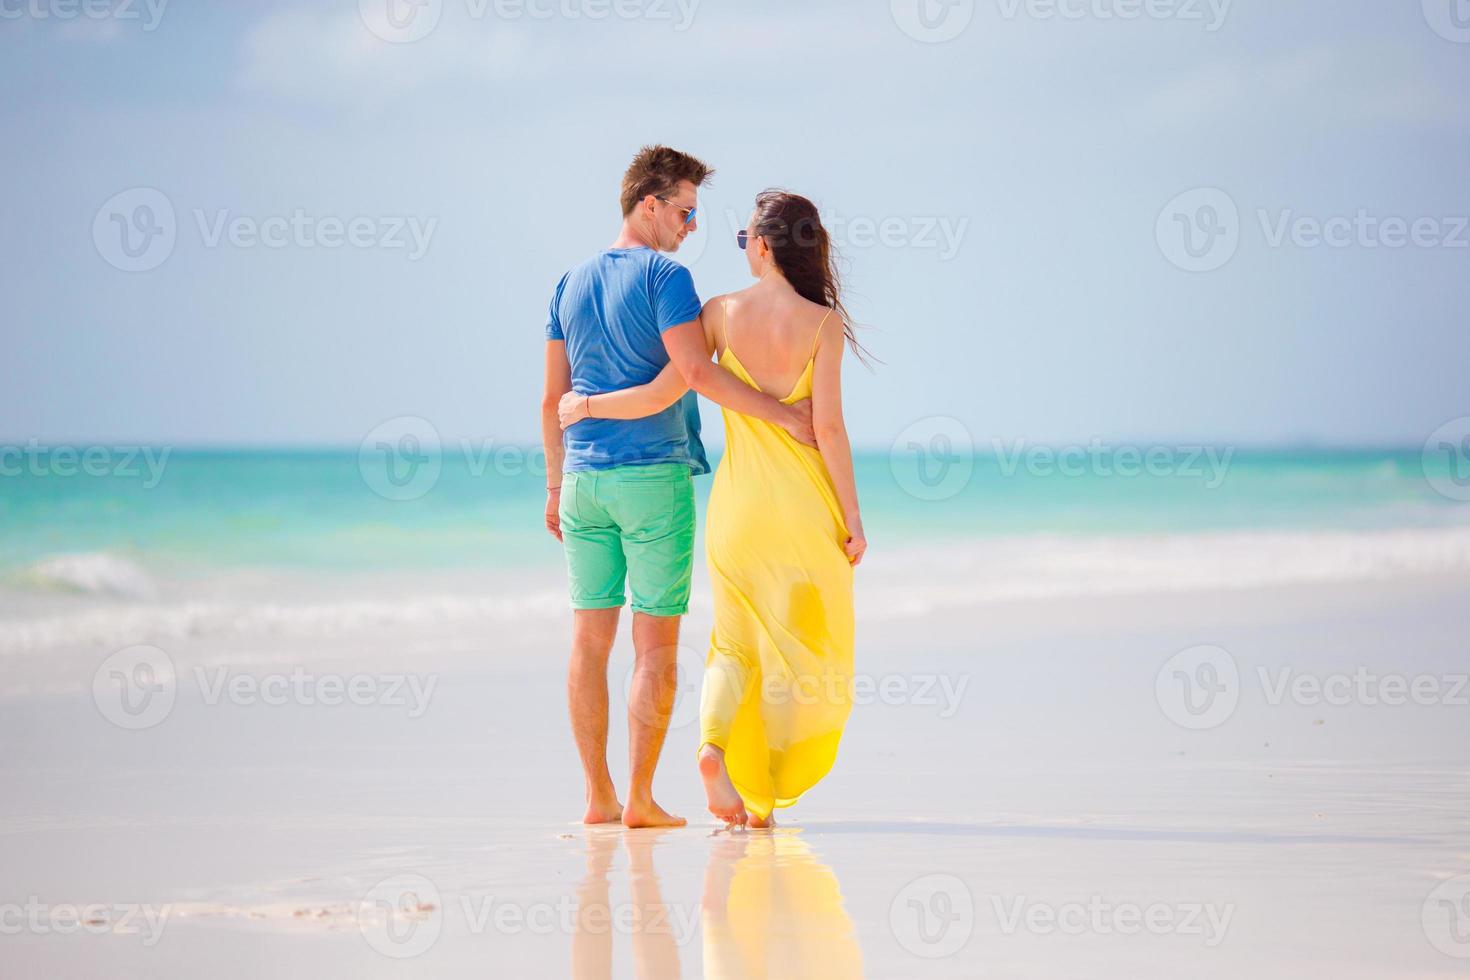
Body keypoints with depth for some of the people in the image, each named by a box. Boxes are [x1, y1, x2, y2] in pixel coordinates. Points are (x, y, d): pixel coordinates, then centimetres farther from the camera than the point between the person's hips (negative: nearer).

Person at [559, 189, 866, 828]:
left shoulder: (721, 313, -3)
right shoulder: (823, 322, -8)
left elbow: (663, 394, -8)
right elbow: (828, 426, -11)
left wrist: (586, 406, 8)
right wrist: (853, 518, -5)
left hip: (738, 496, 2)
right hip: (805, 502, -2)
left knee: (735, 641, 16)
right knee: (796, 644, 9)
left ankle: (714, 741, -12)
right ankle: (764, 796, 4)